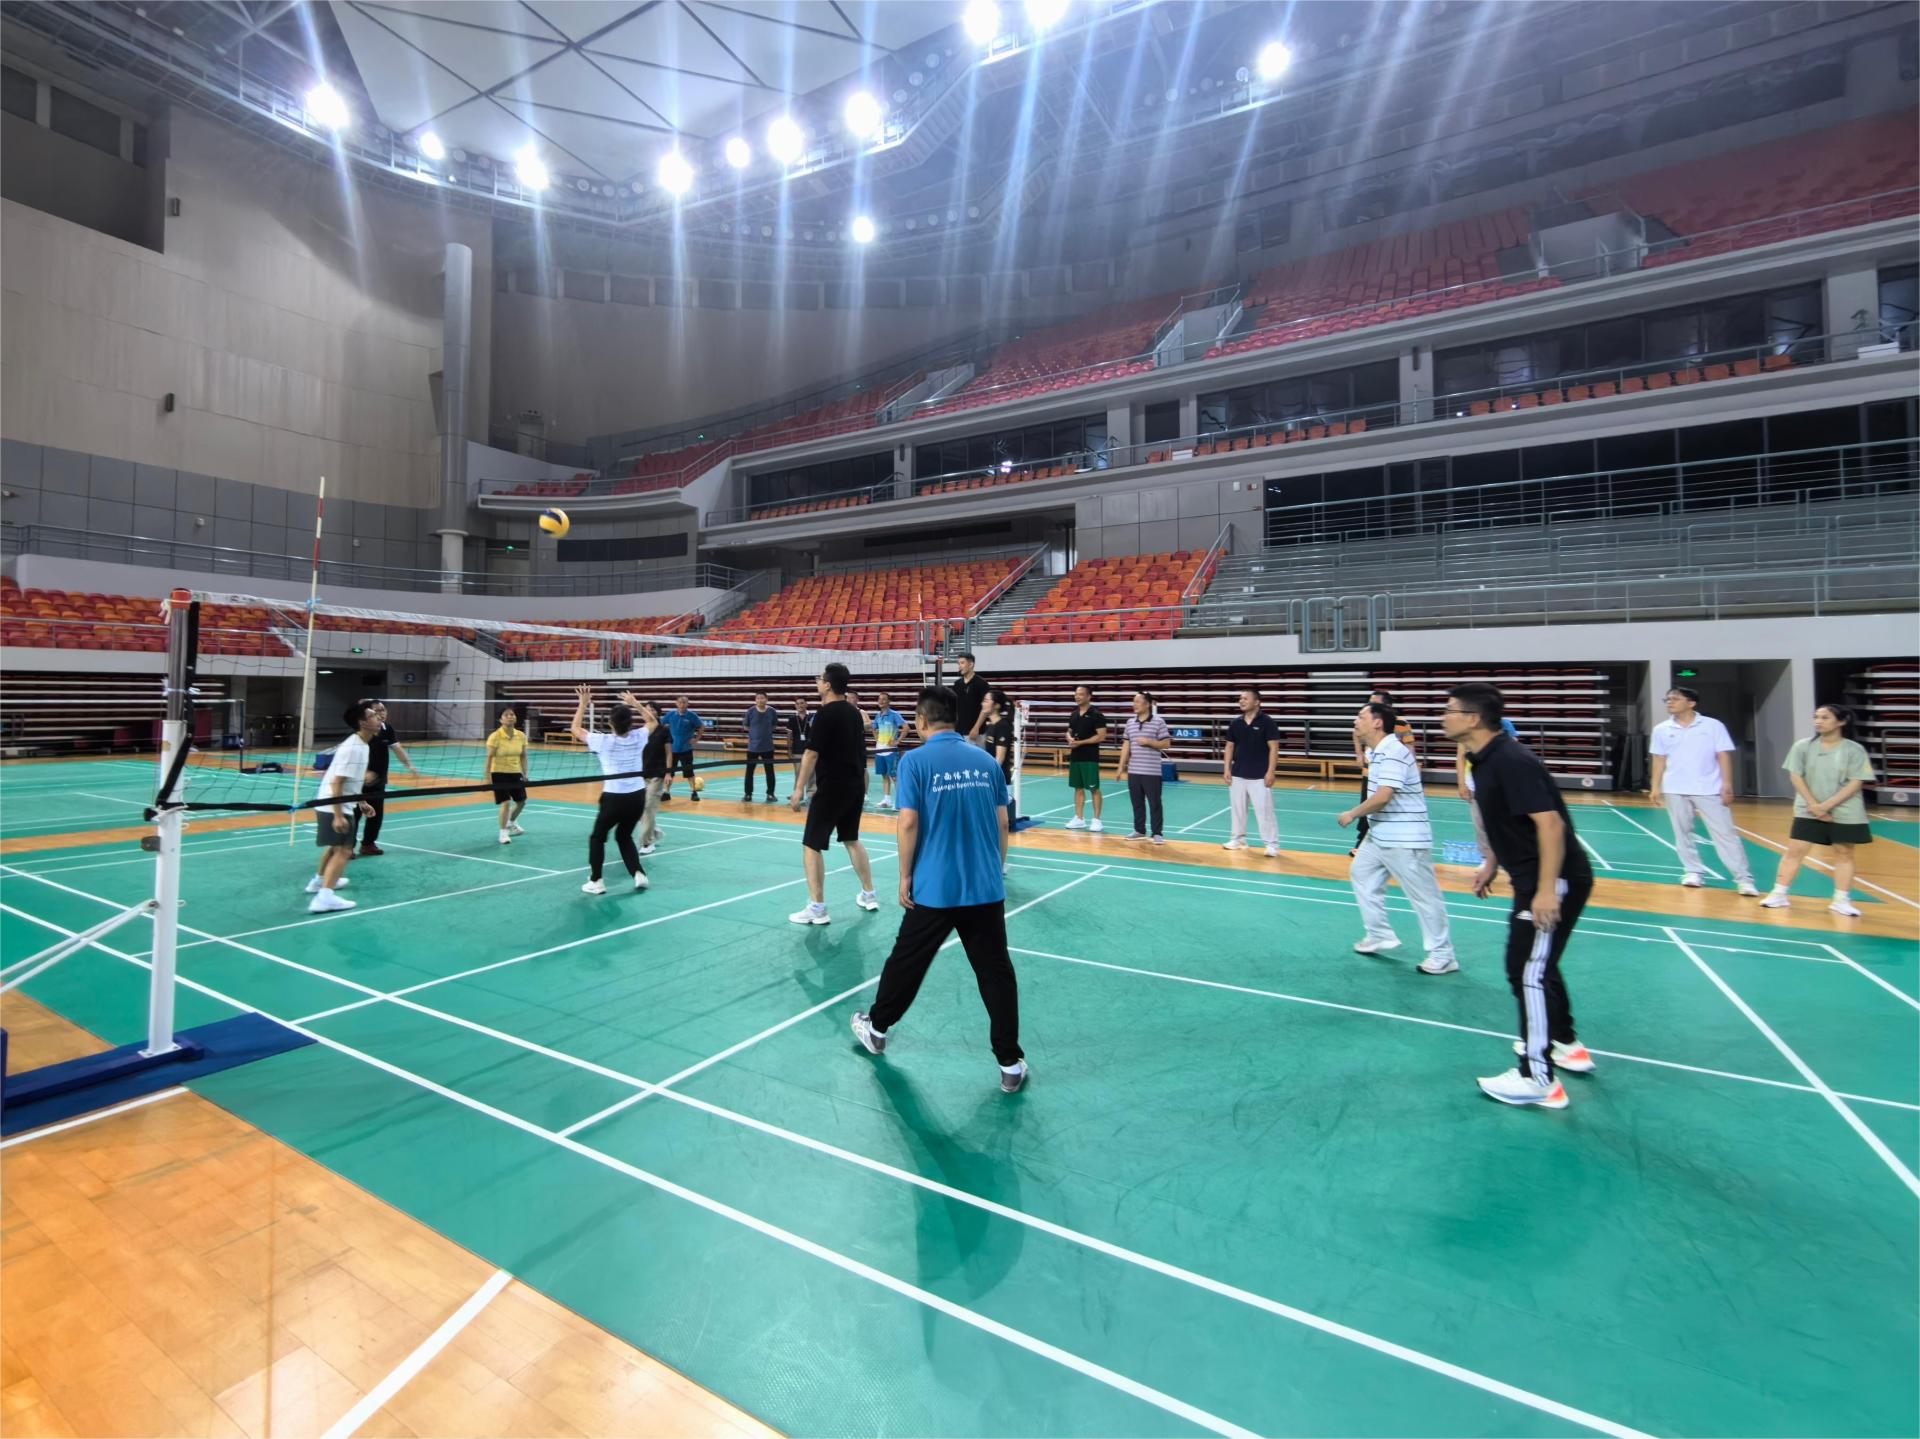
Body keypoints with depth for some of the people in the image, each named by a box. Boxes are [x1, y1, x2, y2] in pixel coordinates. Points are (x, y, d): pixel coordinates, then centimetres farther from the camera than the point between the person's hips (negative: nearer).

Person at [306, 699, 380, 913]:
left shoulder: (361, 745, 7)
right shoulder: (352, 748, -23)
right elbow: (336, 784, -26)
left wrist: (361, 803, 20)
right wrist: (338, 816, -28)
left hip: (342, 805, 11)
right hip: (333, 806, -11)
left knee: (335, 846, 28)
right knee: (343, 850, -14)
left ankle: (320, 880, 48)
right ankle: (324, 897, -19)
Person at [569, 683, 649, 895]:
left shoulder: (603, 741, -10)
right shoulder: (638, 737, -2)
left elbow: (576, 729, 6)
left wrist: (583, 703, 9)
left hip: (614, 797, -4)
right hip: (638, 796, 4)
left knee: (597, 837, 18)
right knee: (624, 836, 23)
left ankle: (596, 882, 17)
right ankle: (639, 874, 10)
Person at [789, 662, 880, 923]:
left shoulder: (825, 713, -13)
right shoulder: (854, 712, 10)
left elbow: (812, 754, -16)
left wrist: (799, 788, -12)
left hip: (832, 788, -8)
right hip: (855, 786, 8)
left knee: (811, 845, -1)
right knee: (852, 840, 21)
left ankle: (817, 908, -2)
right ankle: (869, 895, 27)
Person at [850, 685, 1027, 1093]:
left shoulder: (915, 761, -8)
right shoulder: (986, 761, 4)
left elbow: (909, 822, -12)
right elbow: (1002, 823, 6)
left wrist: (905, 876, -1)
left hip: (933, 888, -2)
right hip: (986, 889, 3)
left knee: (906, 962, 17)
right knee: (996, 973, 9)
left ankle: (877, 1028, 38)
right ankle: (1010, 1064, 14)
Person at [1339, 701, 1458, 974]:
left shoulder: (1393, 753, -22)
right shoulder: (1375, 752, 9)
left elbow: (1382, 797, -28)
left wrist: (1351, 815, -16)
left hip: (1405, 839, -10)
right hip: (1379, 835, 10)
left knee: (1423, 896, 0)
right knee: (1361, 875, 15)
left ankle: (1443, 956, 12)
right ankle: (1380, 935, 26)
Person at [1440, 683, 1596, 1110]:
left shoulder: (1511, 761, -24)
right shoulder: (1484, 760, 7)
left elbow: (1551, 823, -29)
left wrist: (1547, 891, -31)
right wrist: (1492, 863, 19)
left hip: (1555, 881, -11)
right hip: (1534, 878, 11)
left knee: (1528, 971, -5)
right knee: (1536, 963, 24)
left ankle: (1537, 1079, 5)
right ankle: (1565, 1044, 43)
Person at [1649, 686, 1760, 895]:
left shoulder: (1713, 725, -1)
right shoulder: (1661, 730, 5)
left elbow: (1724, 756, -1)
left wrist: (1727, 785, -7)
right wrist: (1656, 787, 4)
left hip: (1709, 790, -2)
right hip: (1675, 791, 2)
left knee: (1725, 833, -3)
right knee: (1682, 832, 6)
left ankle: (1744, 879, 0)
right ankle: (1692, 872, 15)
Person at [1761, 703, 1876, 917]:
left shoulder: (1854, 750, -5)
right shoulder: (1803, 746, -1)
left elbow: (1855, 783, -9)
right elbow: (1795, 777, -2)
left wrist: (1826, 806, -17)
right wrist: (1813, 805, -11)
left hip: (1845, 813, 0)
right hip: (1807, 811, 1)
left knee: (1844, 854, 7)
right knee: (1794, 850, 0)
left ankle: (1842, 900, 14)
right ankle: (1779, 894, 4)